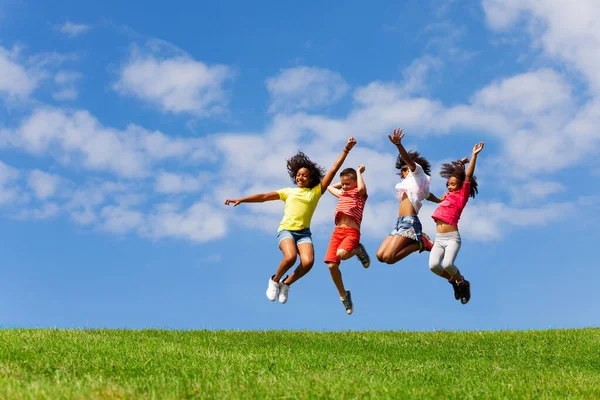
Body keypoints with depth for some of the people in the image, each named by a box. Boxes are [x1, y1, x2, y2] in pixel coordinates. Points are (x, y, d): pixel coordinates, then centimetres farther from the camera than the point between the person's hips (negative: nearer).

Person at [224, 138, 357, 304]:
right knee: (290, 257, -31)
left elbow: (333, 170, 11)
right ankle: (275, 280, 0)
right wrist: (241, 200, 4)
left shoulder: (316, 191, 14)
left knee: (308, 262, -26)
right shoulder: (288, 191, 17)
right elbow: (264, 196, 13)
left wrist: (346, 150, 7)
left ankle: (286, 283, 3)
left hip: (304, 232, 1)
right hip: (286, 230, -1)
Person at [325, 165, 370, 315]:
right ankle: (344, 296, 10)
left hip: (352, 232, -6)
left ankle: (358, 250, -1)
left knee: (341, 254, -36)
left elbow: (361, 188, -18)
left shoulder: (360, 194, 6)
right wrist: (344, 182, 33)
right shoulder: (342, 194, 24)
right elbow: (329, 187, 41)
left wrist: (359, 172, -3)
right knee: (332, 265, -7)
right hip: (337, 231, 6)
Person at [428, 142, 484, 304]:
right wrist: (460, 163, 39)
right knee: (433, 265, -18)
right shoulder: (447, 196, 19)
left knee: (448, 264, -28)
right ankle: (453, 281, 10)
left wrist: (474, 155, -6)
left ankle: (462, 283, 3)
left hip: (452, 238, -5)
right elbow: (452, 174, 35)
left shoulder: (461, 196, 5)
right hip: (439, 239, 5)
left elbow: (468, 176, -3)